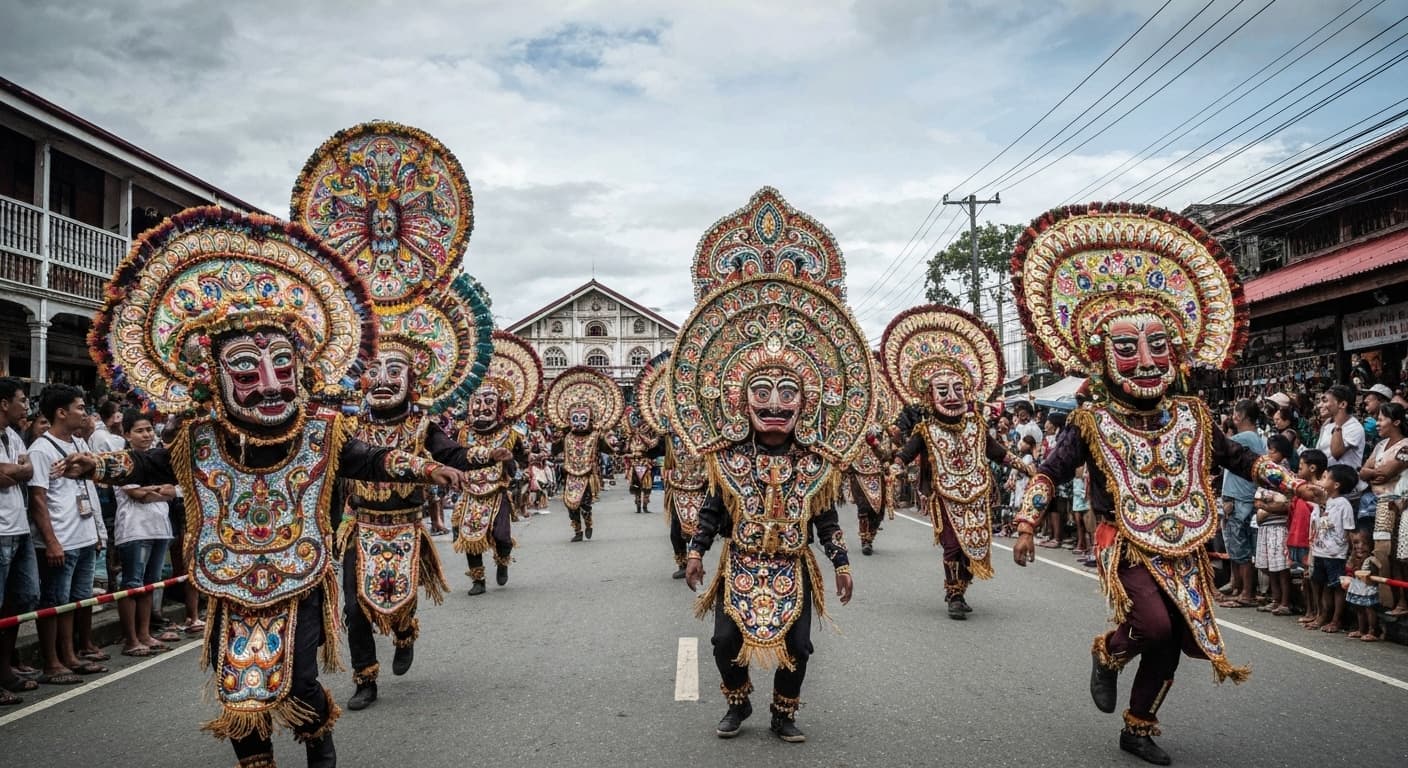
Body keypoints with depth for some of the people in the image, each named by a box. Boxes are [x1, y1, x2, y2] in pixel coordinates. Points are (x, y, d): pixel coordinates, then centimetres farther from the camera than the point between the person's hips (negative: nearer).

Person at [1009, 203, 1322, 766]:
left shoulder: (1193, 417, 3)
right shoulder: (1089, 424, -8)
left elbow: (1238, 458, 16)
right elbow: (1049, 474, -5)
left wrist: (1290, 484, 10)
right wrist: (1027, 525, -14)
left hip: (1184, 552, 5)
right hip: (1126, 549, -4)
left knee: (1168, 646, 9)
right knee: (1153, 625, -26)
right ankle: (1106, 654, 9)